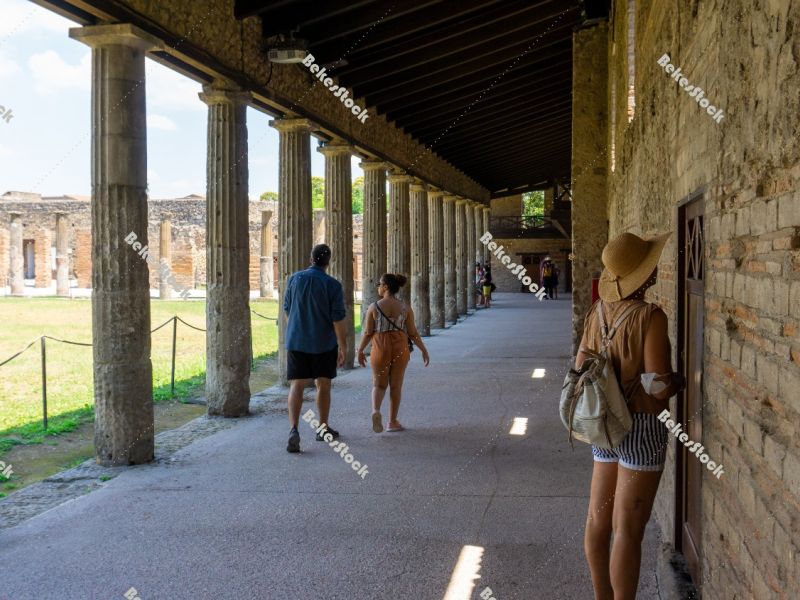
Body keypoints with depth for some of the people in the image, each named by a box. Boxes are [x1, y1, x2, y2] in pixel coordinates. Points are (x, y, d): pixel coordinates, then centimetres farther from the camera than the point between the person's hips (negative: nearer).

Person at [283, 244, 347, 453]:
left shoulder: (294, 279, -1)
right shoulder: (333, 285, -12)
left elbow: (287, 310, 10)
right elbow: (338, 320, -13)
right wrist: (343, 348, -6)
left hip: (296, 342, 2)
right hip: (324, 344, -2)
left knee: (297, 386, 1)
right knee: (323, 385, 14)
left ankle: (293, 429, -17)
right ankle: (323, 429, 26)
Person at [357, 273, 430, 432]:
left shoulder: (374, 307, -8)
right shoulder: (405, 308, -3)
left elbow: (367, 333, -6)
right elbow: (413, 332, -2)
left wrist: (360, 351, 7)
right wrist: (424, 350, 9)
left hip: (380, 349, -1)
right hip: (400, 349, 1)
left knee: (379, 384, 14)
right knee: (396, 386, 13)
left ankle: (376, 410, -13)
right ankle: (392, 422, 17)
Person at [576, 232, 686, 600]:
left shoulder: (597, 312, 1)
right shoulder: (650, 317, -19)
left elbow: (580, 370, 8)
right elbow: (660, 386, -20)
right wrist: (679, 381, 1)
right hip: (641, 427, -7)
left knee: (599, 518, 15)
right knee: (629, 530, 0)